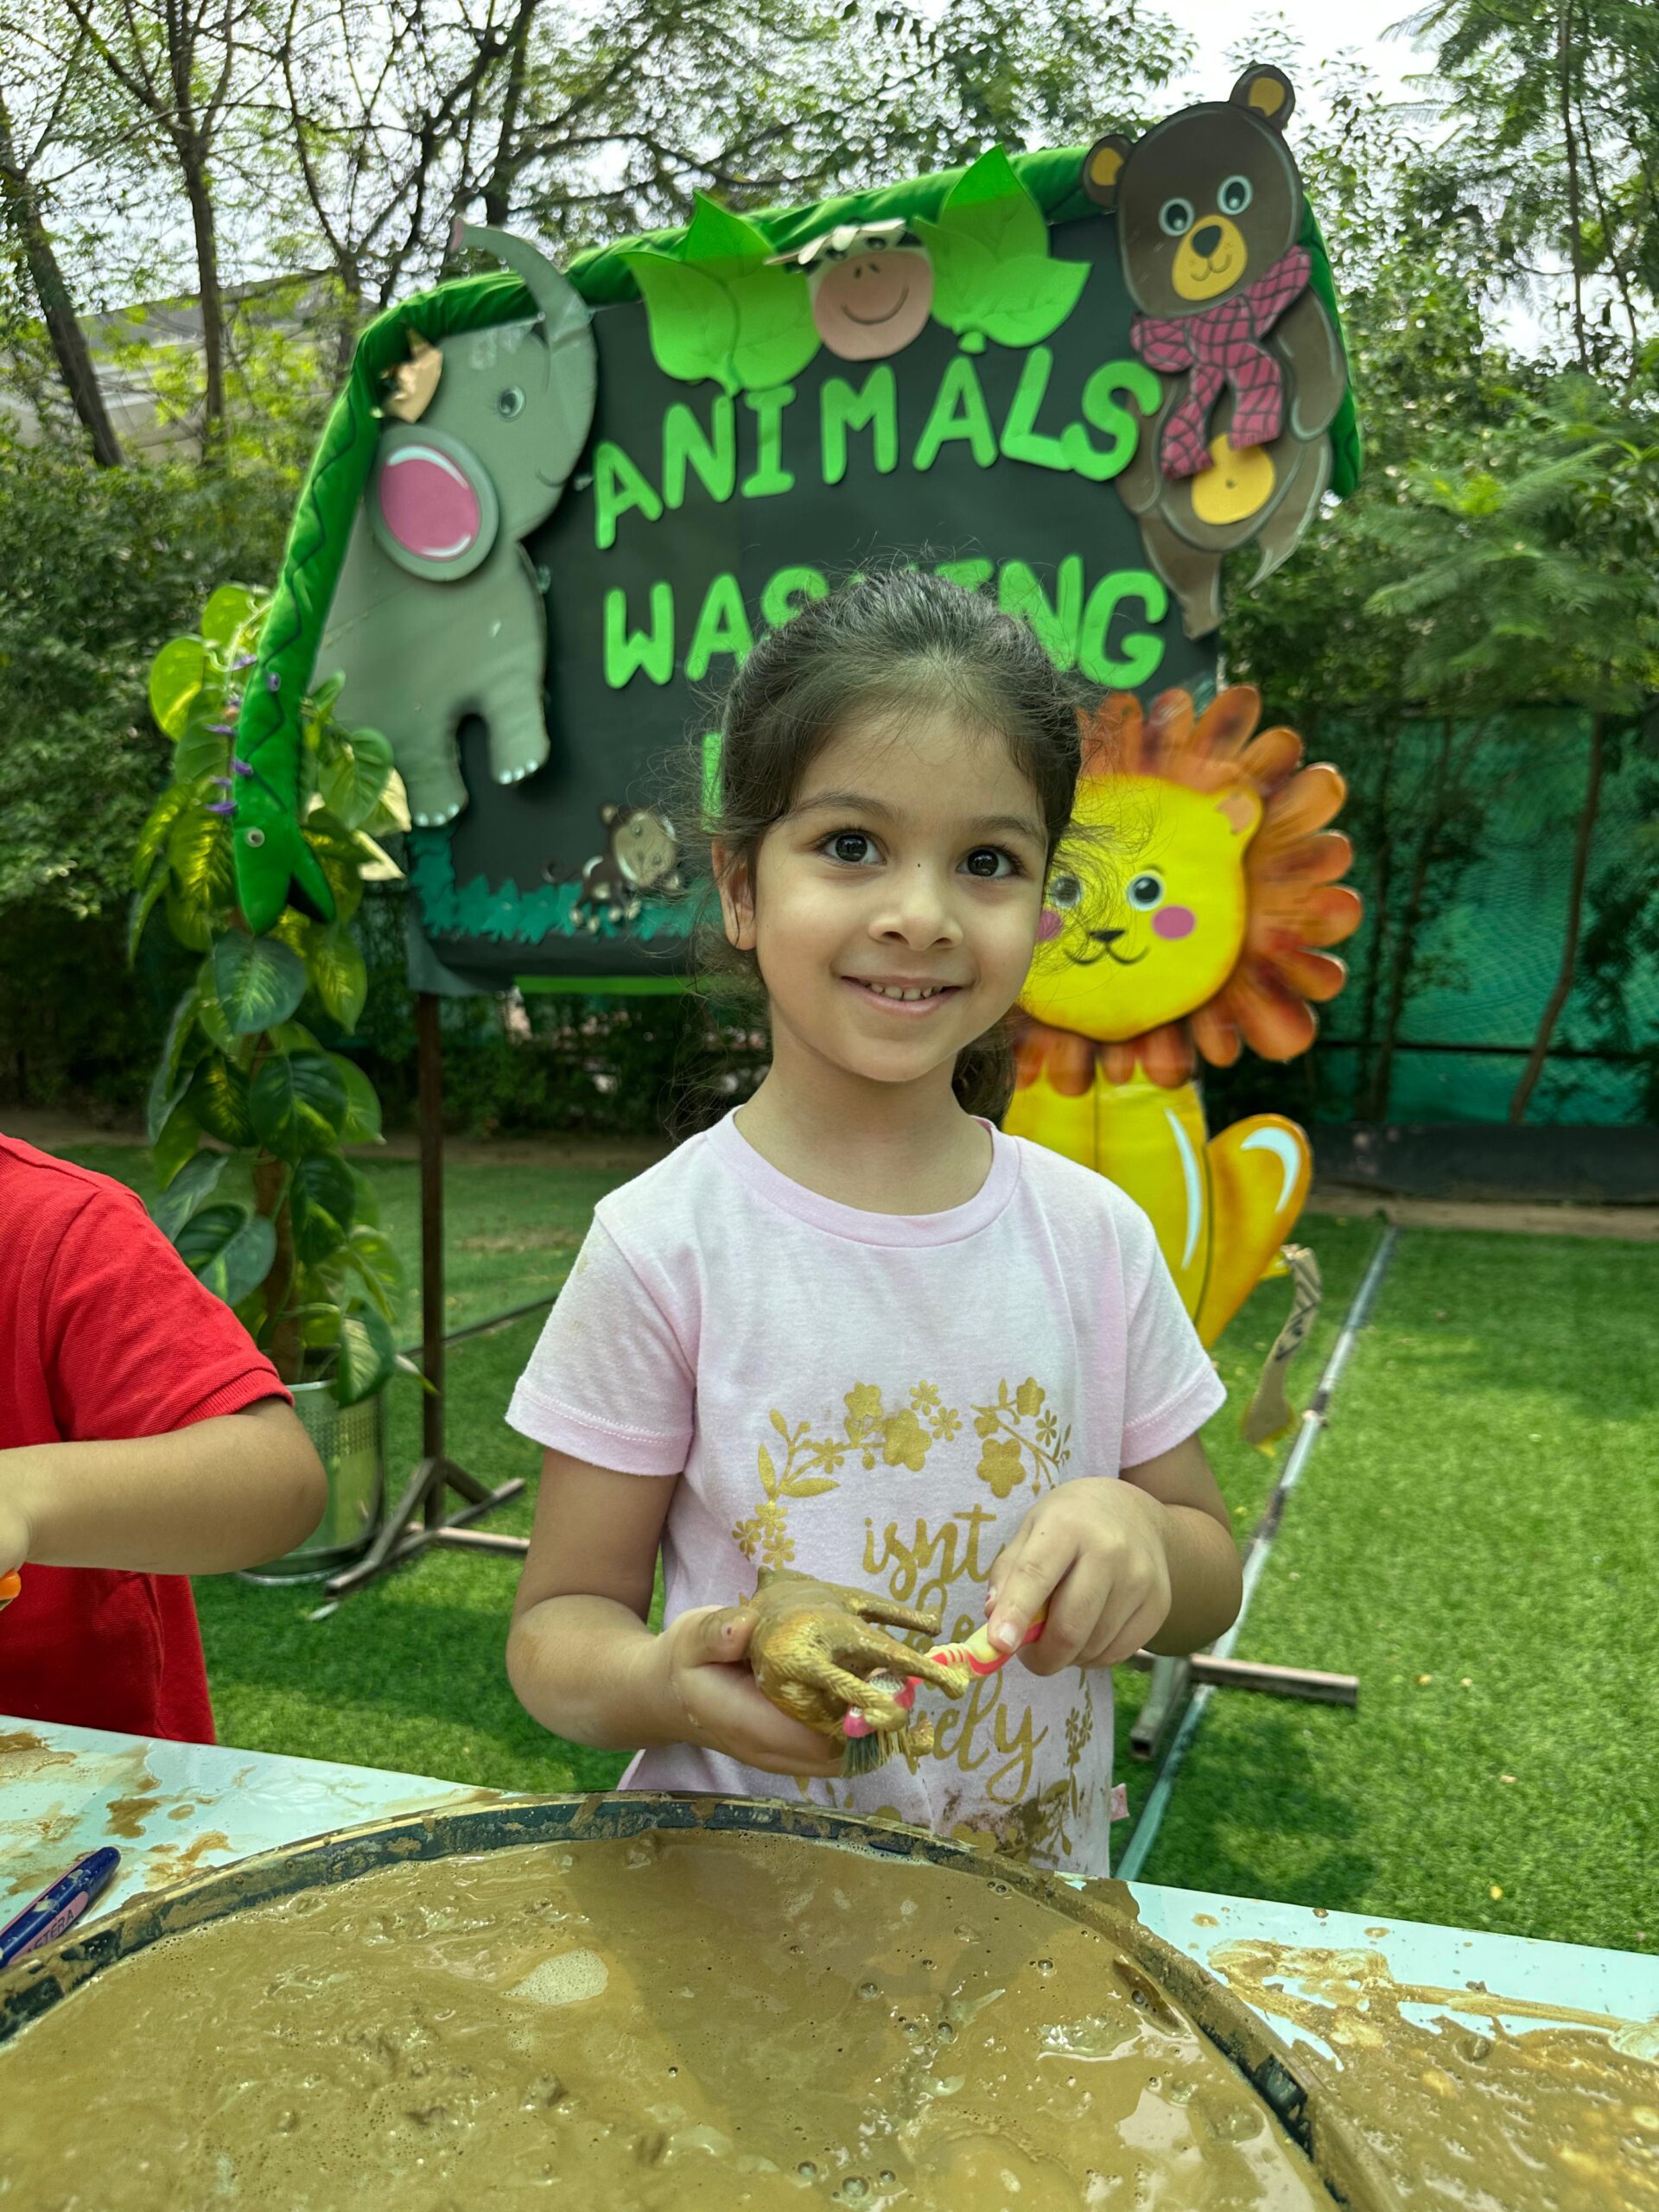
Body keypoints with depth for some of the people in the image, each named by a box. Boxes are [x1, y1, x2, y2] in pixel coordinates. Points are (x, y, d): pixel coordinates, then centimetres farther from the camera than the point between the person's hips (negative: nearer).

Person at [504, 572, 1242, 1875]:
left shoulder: (1096, 1236, -3)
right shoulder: (667, 1244, -11)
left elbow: (1208, 1593, 8)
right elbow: (560, 1624, -5)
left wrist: (1137, 1534, -13)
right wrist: (662, 1682, -25)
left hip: (1032, 1903, 3)